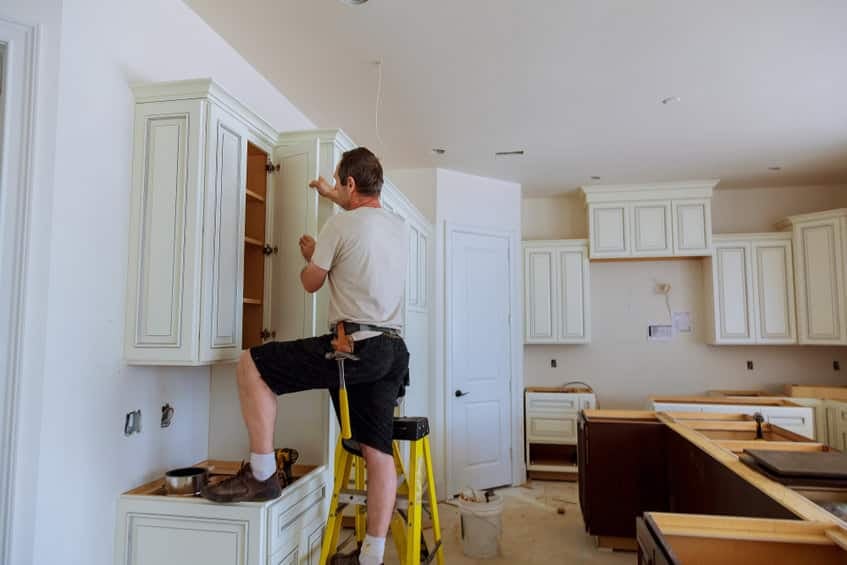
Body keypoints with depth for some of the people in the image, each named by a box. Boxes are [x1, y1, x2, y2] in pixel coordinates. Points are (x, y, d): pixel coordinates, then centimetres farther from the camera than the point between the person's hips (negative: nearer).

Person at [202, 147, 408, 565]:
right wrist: (331, 196, 53)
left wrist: (309, 254, 27)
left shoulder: (340, 224, -5)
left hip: (354, 345, -8)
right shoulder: (398, 225, 17)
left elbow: (311, 283, 5)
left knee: (251, 365, 3)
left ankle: (262, 474, 5)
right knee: (379, 450, 8)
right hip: (392, 351, 8)